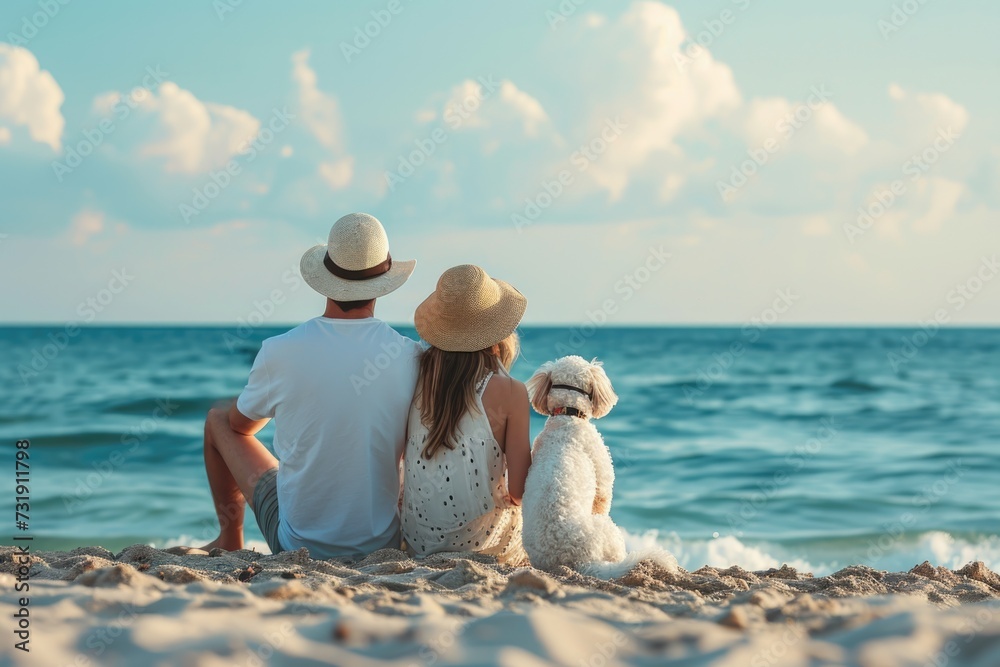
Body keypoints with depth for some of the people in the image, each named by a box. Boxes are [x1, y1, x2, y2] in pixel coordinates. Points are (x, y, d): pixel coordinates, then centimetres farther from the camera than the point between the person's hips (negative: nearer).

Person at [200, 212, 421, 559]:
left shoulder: (280, 352, -16)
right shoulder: (410, 357, -14)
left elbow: (239, 425, 5)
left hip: (297, 542, -1)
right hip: (383, 545, 1)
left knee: (217, 420, 20)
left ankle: (230, 539, 36)